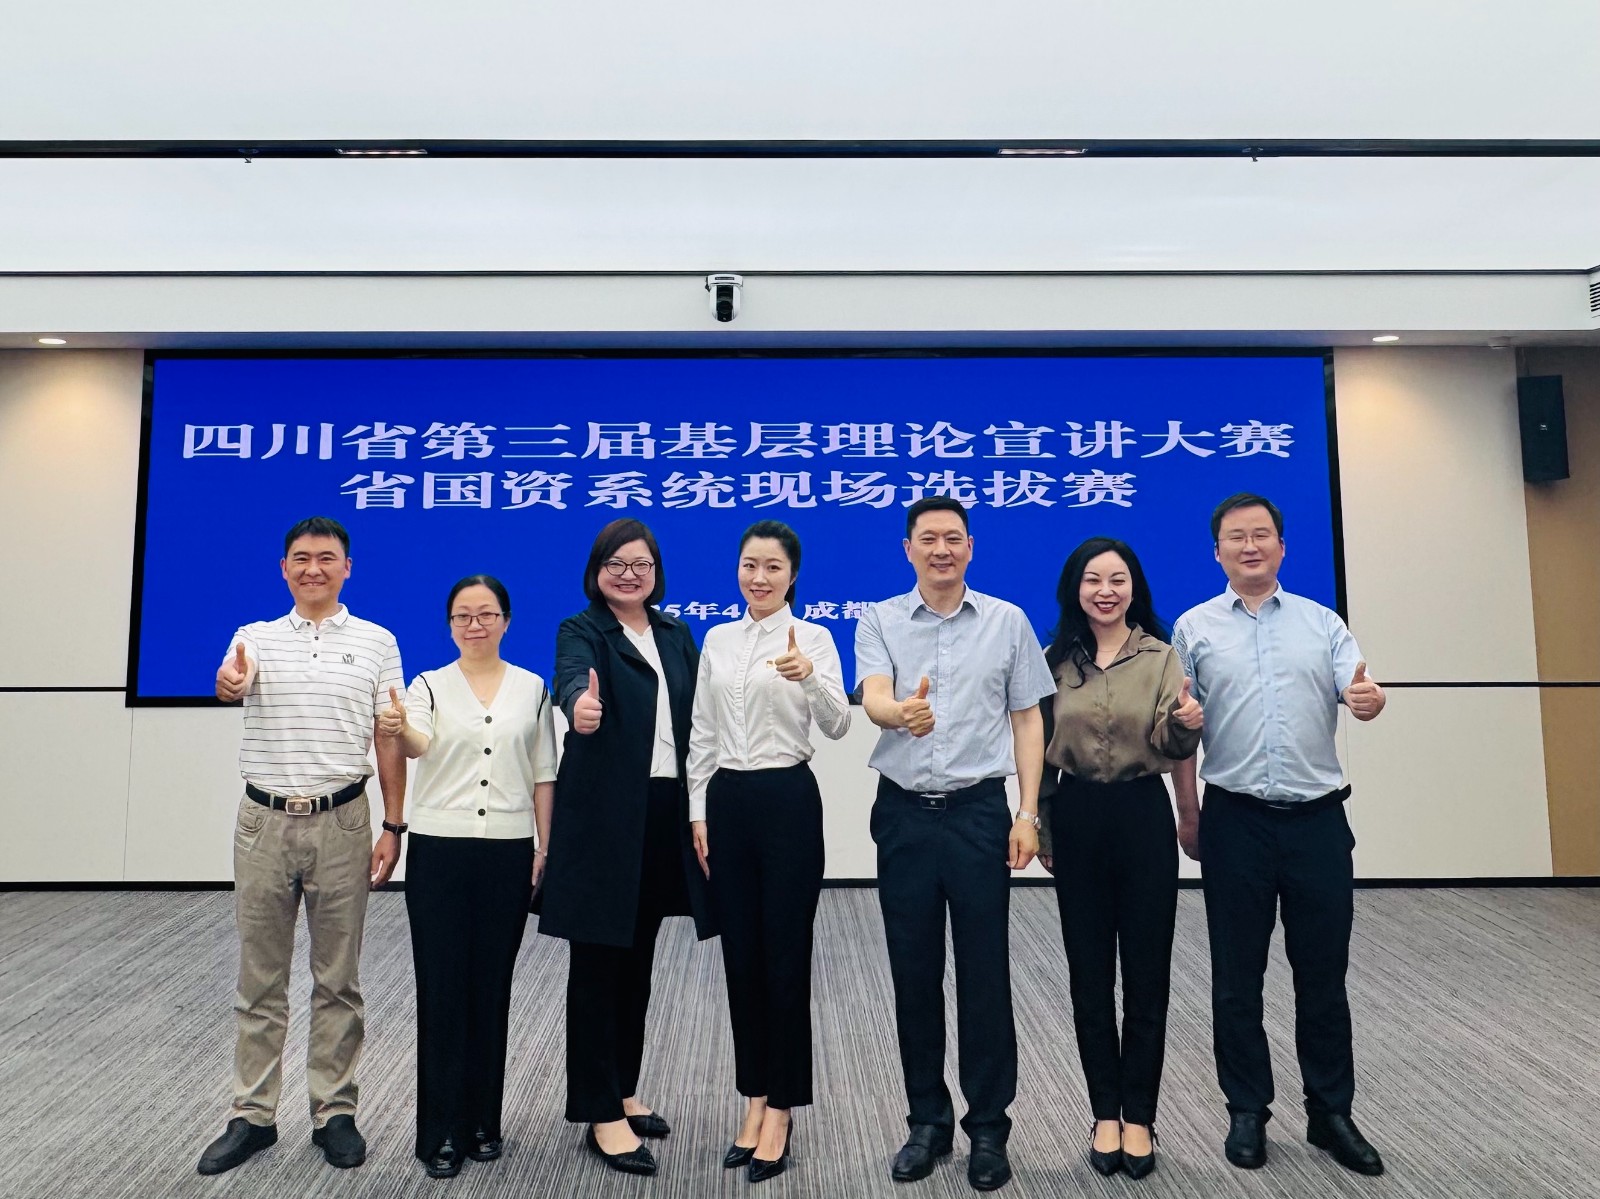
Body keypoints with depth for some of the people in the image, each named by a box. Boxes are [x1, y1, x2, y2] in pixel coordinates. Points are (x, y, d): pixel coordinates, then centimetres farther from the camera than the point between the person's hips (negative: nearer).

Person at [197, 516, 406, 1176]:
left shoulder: (377, 643, 2)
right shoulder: (257, 637, 5)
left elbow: (389, 741, 1)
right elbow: (234, 682, -18)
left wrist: (393, 827, -3)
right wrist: (227, 682, -43)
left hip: (341, 822, -1)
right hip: (264, 822, 1)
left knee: (337, 980, 8)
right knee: (260, 979, 11)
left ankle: (334, 1112, 22)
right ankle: (252, 1115, 24)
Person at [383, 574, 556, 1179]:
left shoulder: (531, 687, 7)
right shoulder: (430, 685, 1)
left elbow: (543, 774, 8)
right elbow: (419, 744, -20)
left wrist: (544, 846, 2)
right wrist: (398, 729, -42)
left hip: (508, 852, 1)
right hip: (439, 851, -1)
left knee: (492, 988, 9)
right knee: (442, 989, 2)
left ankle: (482, 1122, 23)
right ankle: (440, 1131, 14)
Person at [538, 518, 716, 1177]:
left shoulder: (677, 635, 12)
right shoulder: (581, 631, -5)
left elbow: (696, 717, 10)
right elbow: (570, 679, -28)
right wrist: (580, 705, -50)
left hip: (665, 813, 6)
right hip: (603, 817, -5)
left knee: (637, 962, 16)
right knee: (598, 965, 3)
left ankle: (622, 1091, 31)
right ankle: (602, 1115, 13)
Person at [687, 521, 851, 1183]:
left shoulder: (812, 637, -5)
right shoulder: (717, 639, 9)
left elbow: (837, 725, -17)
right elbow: (702, 734, 11)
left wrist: (807, 676, -36)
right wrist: (699, 812, 6)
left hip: (788, 800, -5)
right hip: (727, 802, 5)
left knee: (785, 958, 2)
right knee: (740, 956, 12)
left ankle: (779, 1111, 17)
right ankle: (755, 1099, 28)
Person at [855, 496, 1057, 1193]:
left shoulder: (1008, 622, 4)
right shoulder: (879, 622, 3)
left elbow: (1027, 720, 5)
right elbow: (873, 699, -14)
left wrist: (1028, 813, -3)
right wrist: (902, 712, -38)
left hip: (980, 812, -1)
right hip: (904, 814, 1)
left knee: (985, 974, 4)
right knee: (914, 974, 10)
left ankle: (988, 1128, 21)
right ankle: (927, 1121, 25)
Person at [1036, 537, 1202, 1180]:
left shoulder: (1161, 656, 0)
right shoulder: (1056, 660, 5)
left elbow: (1172, 745, -9)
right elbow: (1040, 749, 10)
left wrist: (1186, 723, -31)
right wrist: (1042, 828, 9)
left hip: (1143, 816, -1)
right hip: (1077, 819, 2)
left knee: (1146, 971, 6)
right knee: (1089, 972, 9)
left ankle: (1139, 1118, 21)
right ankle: (1106, 1113, 23)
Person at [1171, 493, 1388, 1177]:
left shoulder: (1322, 623, 8)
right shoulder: (1194, 628, 4)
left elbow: (1357, 691, -5)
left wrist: (1370, 700, -29)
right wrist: (1188, 814, 3)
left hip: (1317, 818, 1)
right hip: (1236, 820, -1)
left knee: (1323, 973, 10)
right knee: (1237, 976, 8)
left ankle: (1332, 1113, 26)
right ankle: (1247, 1113, 23)